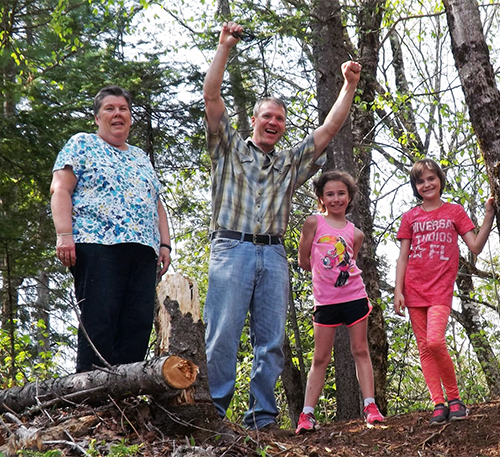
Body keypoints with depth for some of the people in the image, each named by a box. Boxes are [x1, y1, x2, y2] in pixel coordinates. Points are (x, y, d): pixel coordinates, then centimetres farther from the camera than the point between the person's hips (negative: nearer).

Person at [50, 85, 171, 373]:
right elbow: (60, 189, 0)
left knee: (139, 324, -5)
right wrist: (64, 235, -14)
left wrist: (165, 244, 13)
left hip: (143, 252, 6)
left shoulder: (142, 158, 28)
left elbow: (157, 205, 27)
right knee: (98, 322, -13)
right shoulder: (82, 144, 11)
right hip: (97, 246, -6)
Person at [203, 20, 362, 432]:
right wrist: (225, 46, 1)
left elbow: (330, 128, 21)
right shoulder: (230, 148, 15)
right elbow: (211, 96, 6)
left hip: (273, 255, 4)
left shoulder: (291, 163, 24)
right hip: (232, 248, -4)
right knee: (222, 336, -11)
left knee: (271, 342, 0)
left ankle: (262, 416, 4)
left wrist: (349, 86, 16)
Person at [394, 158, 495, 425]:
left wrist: (489, 215, -8)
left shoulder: (455, 212, 8)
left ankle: (454, 398, -5)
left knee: (435, 341, -21)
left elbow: (476, 247, 1)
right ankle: (439, 404, 3)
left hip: (440, 288, -3)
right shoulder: (410, 218, 11)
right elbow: (403, 257, 9)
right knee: (424, 348, 0)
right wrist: (398, 291, -1)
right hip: (414, 289, 3)